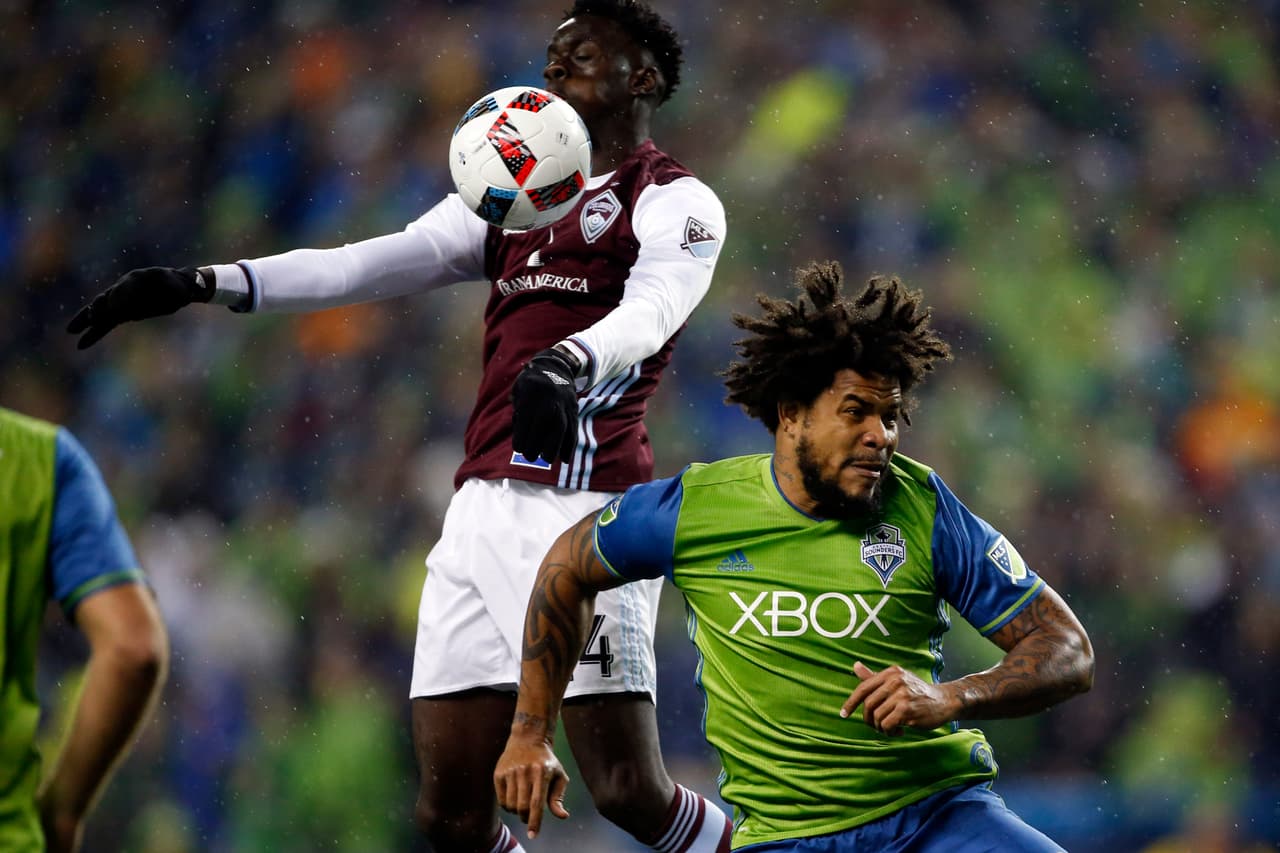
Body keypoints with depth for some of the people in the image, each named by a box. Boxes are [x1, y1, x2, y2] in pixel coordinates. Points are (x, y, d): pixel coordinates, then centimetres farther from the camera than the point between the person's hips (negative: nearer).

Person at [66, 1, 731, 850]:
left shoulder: (673, 200, 2)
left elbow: (651, 309, -18)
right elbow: (363, 266, 21)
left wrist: (567, 365, -39)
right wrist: (202, 285, 11)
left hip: (583, 505, -7)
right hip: (484, 505, 7)